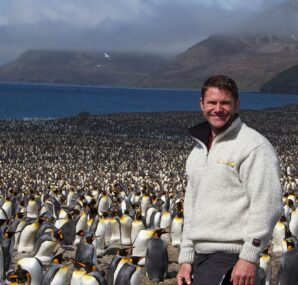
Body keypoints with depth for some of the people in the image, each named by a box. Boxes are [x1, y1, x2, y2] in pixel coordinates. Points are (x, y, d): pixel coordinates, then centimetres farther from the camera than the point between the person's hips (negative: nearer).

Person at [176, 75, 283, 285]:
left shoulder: (254, 146, -8)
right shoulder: (199, 149, 18)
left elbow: (267, 206, -16)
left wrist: (249, 257, -20)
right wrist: (186, 259, 16)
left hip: (230, 256, -8)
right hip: (200, 254, 8)